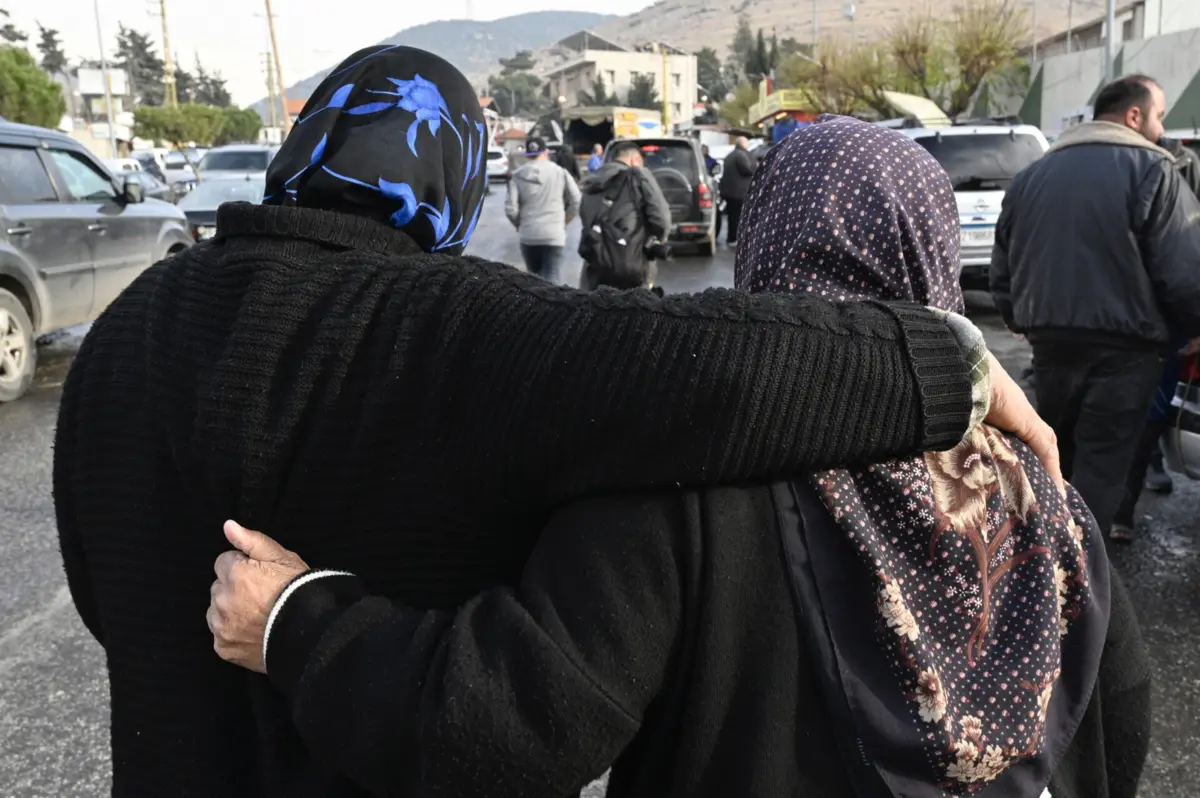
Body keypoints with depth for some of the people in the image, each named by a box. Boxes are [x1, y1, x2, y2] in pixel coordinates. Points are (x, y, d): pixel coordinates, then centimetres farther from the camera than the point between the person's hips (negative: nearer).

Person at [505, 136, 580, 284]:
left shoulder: (518, 176, 2)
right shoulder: (559, 172, 2)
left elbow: (510, 208, -3)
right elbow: (576, 201, 0)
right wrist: (564, 221, 16)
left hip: (528, 235, 2)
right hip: (554, 234, -2)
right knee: (550, 279, -6)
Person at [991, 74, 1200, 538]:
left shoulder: (1032, 175, 13)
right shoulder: (1150, 168, -7)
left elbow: (1003, 268, 16)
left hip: (1051, 341, 6)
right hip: (1122, 346, -6)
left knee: (1055, 455, 20)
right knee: (1101, 464, 1)